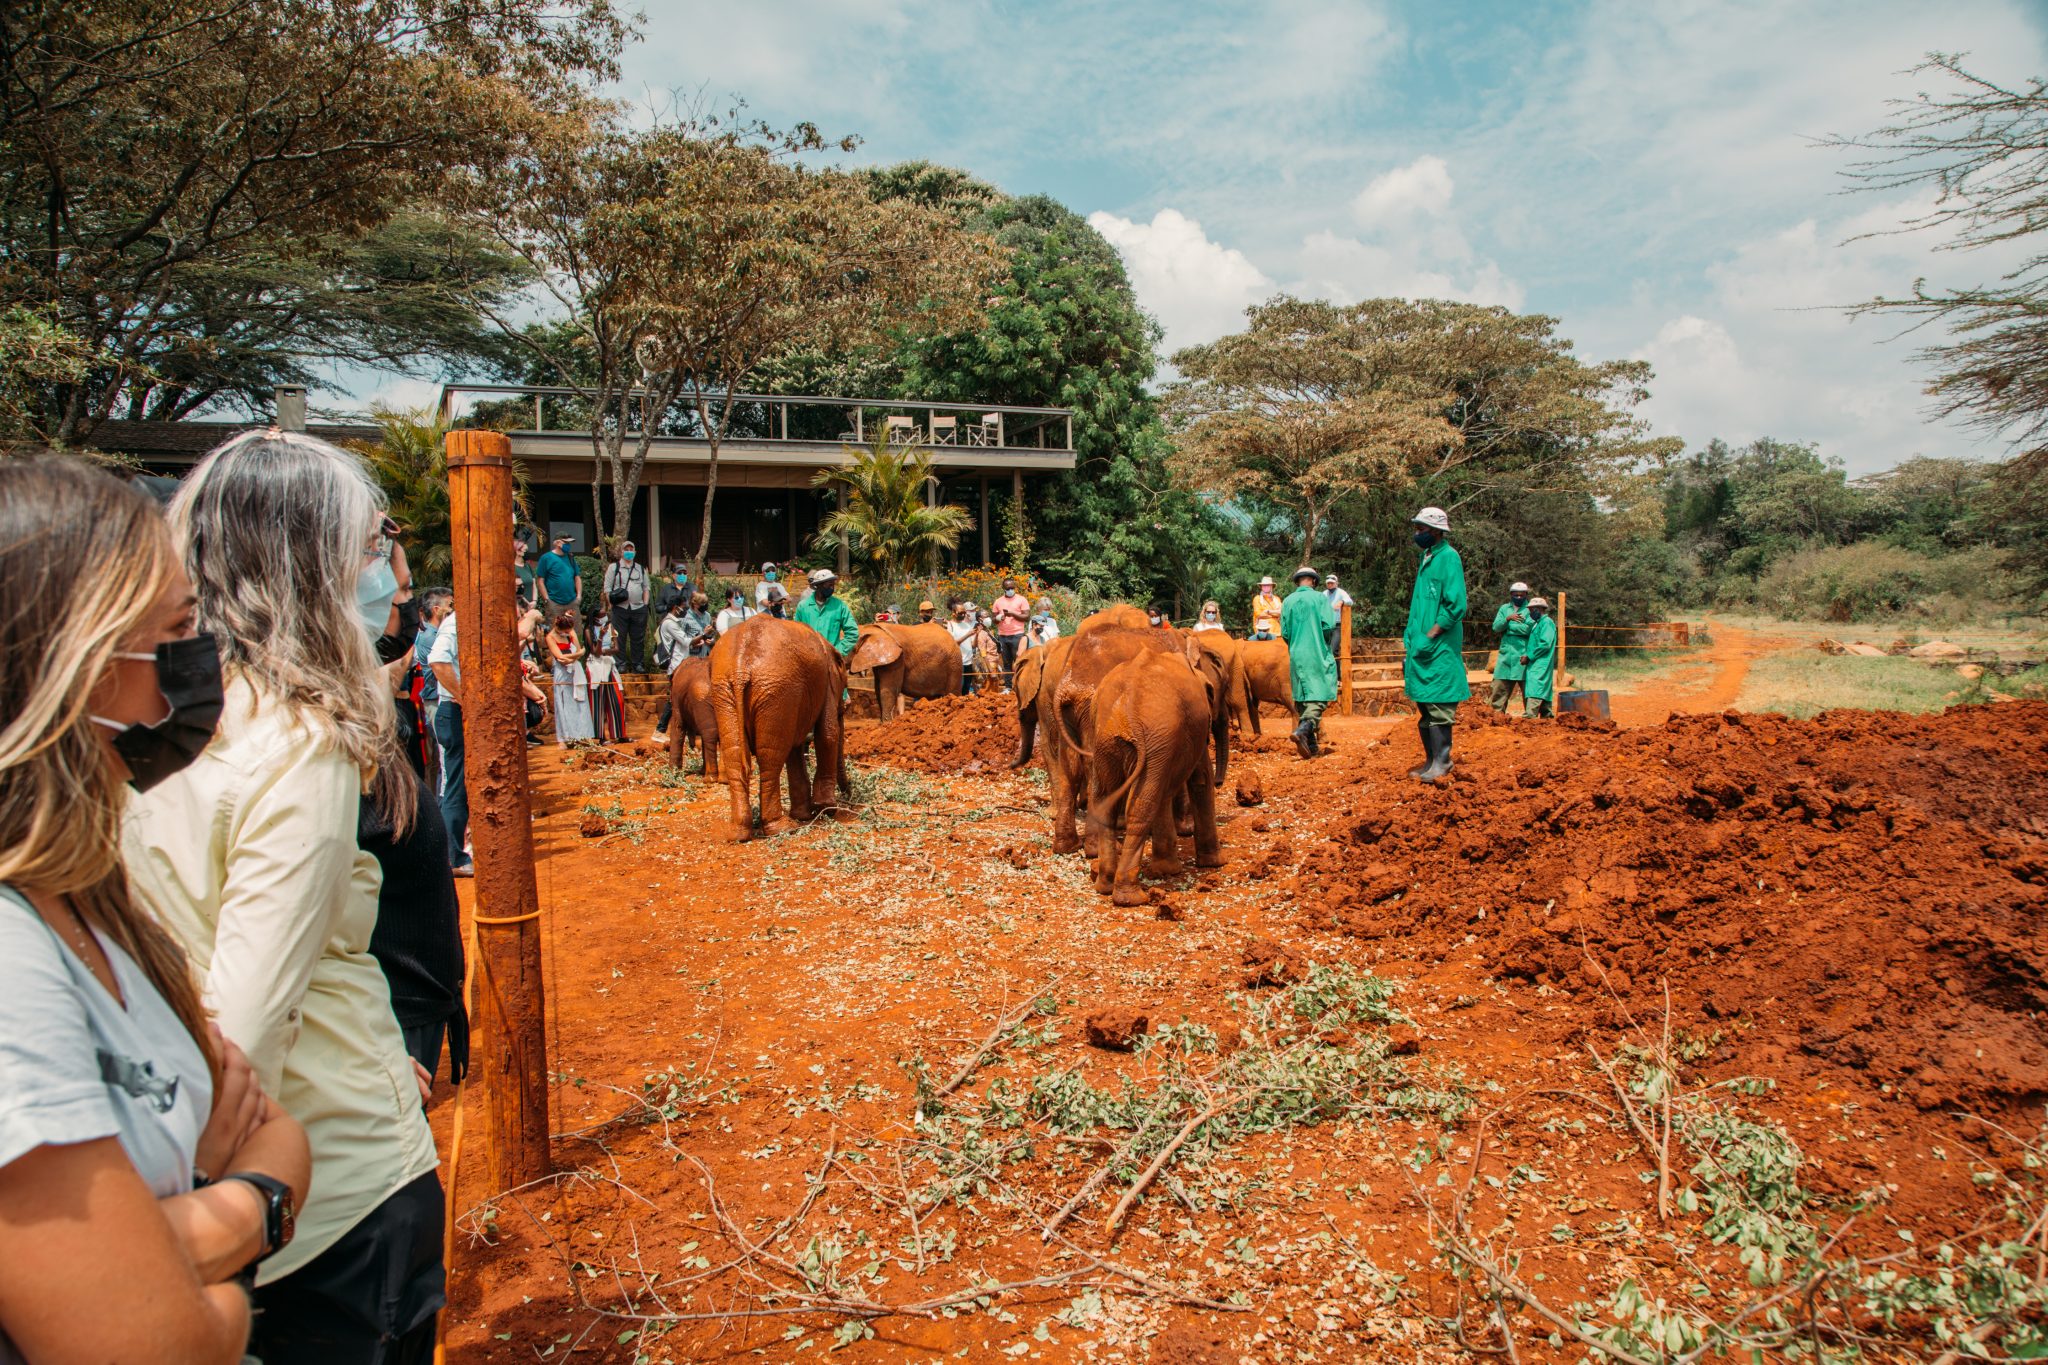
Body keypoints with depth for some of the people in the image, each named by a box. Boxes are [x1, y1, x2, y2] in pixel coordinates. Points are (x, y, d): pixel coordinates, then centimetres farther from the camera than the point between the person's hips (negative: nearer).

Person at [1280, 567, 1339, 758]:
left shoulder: (1288, 602, 5)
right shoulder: (1320, 598, -4)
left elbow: (1284, 633, 5)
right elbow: (1328, 625, -12)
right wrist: (1319, 637, 9)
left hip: (1296, 656, 4)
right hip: (1318, 656, -4)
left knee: (1302, 699, 10)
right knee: (1318, 697, -6)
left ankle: (1311, 745, 13)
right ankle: (1303, 729, -31)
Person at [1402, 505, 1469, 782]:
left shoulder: (1448, 558, -10)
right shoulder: (1426, 559, 16)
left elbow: (1455, 606, -17)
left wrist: (1429, 637, -17)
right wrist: (1411, 635, 15)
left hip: (1440, 648, -9)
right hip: (1421, 646, 9)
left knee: (1438, 707, -6)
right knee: (1424, 708, 12)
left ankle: (1441, 762, 0)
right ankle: (1430, 761, 20)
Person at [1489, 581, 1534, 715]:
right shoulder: (1505, 608, 14)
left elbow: (1530, 629, -11)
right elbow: (1496, 627, 3)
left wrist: (1507, 627, -4)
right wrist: (1508, 618, -15)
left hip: (1523, 655, -3)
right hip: (1506, 653, 3)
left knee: (1528, 684, -1)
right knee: (1500, 686, 2)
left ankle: (1529, 714, 4)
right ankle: (1496, 712, 7)